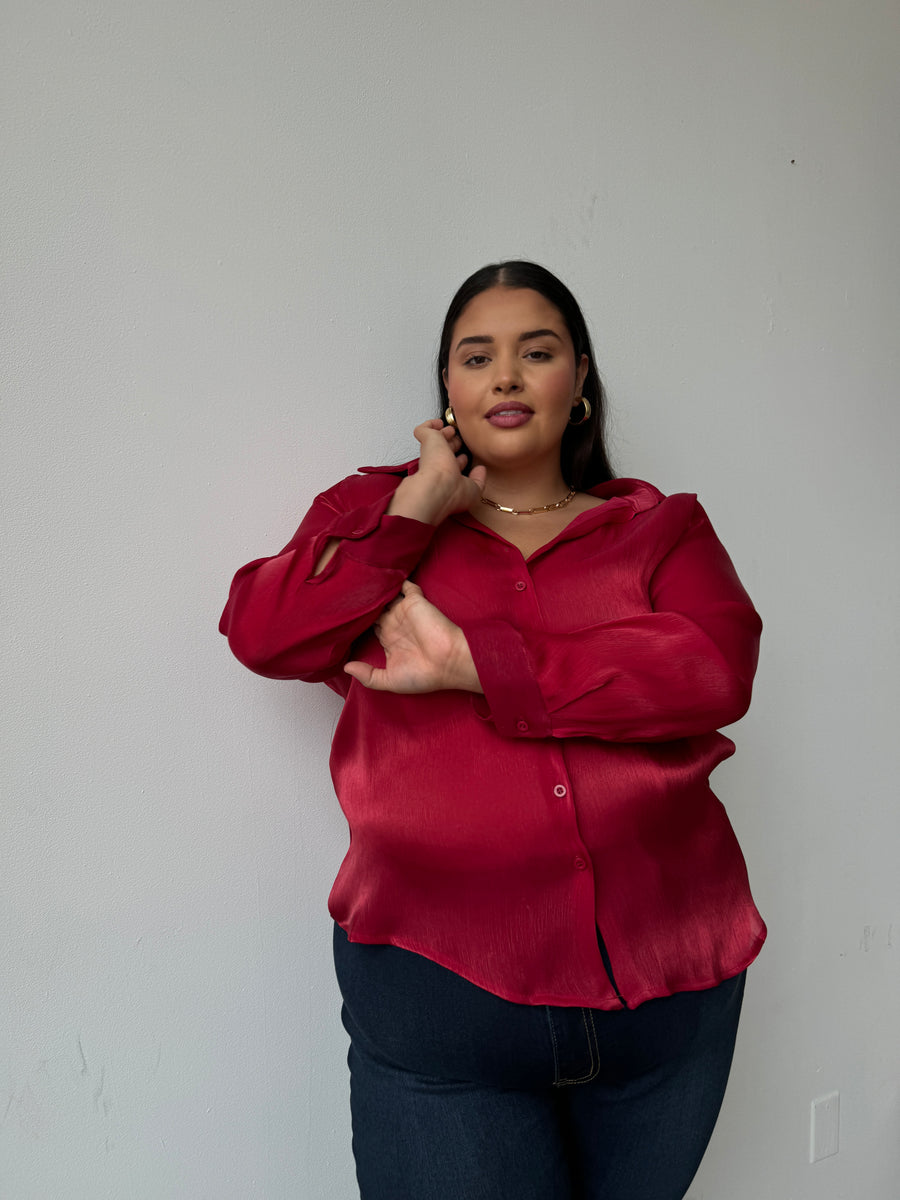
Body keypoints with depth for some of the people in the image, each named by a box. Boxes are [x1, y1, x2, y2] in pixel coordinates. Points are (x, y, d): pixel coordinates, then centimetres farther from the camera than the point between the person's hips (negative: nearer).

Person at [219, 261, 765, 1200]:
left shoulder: (659, 527, 7)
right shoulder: (378, 511, 8)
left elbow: (715, 670, -13)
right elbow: (264, 635, -7)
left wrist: (474, 664, -17)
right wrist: (419, 505, -9)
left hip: (667, 988, 2)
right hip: (438, 985, -1)